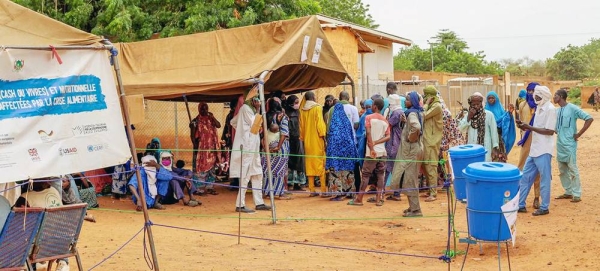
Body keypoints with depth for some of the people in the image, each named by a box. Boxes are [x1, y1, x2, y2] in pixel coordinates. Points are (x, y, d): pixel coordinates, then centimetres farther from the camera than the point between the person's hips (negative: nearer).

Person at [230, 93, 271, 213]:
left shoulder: (250, 109, 18)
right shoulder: (246, 108, -10)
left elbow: (233, 121, 23)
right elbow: (255, 125, -13)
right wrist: (258, 111, -4)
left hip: (253, 146, 10)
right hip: (247, 146, -10)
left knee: (257, 174, 10)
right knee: (245, 176, -8)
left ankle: (259, 203, 15)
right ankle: (240, 205, -4)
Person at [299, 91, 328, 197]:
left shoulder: (302, 110, 6)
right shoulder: (317, 107, -8)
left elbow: (301, 126, 11)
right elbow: (320, 123, -13)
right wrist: (323, 136, -10)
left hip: (307, 141, 5)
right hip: (317, 140, -5)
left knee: (309, 164, 8)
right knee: (321, 164, -2)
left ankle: (312, 190, 9)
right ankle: (323, 190, -7)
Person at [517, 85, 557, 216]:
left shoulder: (550, 109, -14)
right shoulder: (540, 108, 13)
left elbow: (550, 131, -19)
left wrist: (530, 127, -19)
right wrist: (525, 126, 2)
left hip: (543, 151, -9)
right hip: (534, 150, 9)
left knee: (544, 179, 2)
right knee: (525, 177, 11)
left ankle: (544, 208, 12)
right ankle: (520, 205, 18)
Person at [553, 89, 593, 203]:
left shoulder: (572, 108, -11)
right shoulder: (557, 110, 10)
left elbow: (589, 119, -15)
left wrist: (579, 134, -14)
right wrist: (557, 132, 5)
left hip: (569, 144, -8)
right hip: (559, 144, 8)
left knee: (572, 169, -5)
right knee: (562, 170, 12)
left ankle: (577, 194, 2)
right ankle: (568, 192, 22)